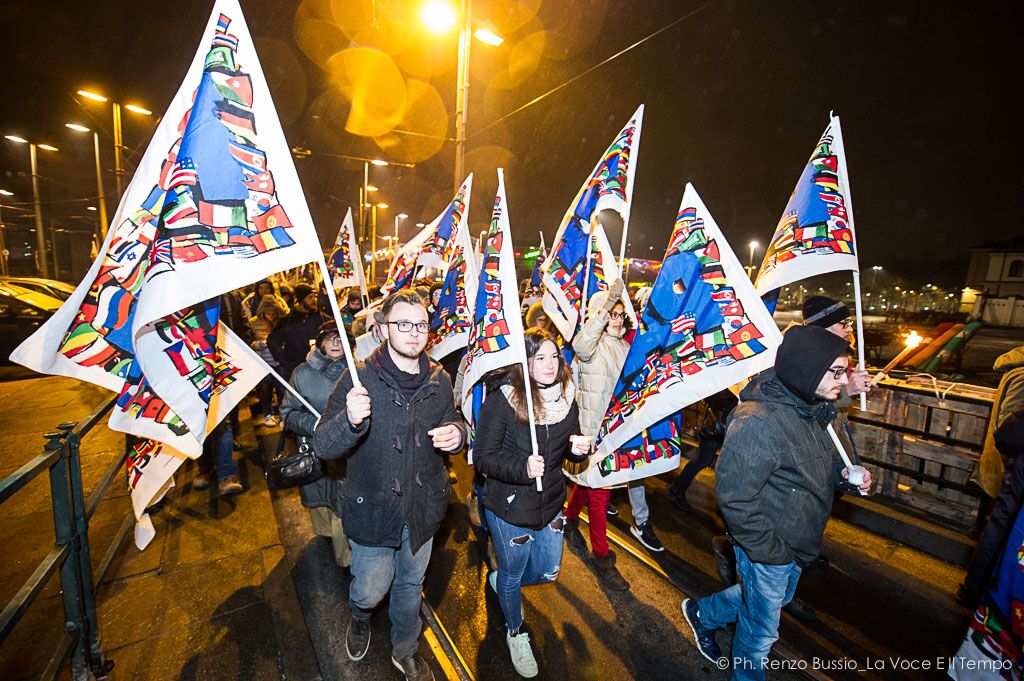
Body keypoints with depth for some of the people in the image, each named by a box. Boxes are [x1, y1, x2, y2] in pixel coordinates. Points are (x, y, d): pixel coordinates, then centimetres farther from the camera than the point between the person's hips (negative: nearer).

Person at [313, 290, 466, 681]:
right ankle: (360, 618, 56)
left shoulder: (439, 380, -7)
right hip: (374, 508, -3)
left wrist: (457, 432, -16)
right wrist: (350, 420, -41)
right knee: (371, 589, 17)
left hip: (422, 508, 3)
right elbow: (322, 447, -19)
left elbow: (451, 423, 9)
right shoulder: (360, 378, -19)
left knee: (411, 583, 24)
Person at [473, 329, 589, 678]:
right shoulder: (501, 401, -23)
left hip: (550, 504, 5)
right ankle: (515, 632, 53)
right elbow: (484, 457, -20)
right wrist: (522, 467, -35)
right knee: (513, 575, 19)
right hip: (508, 508, -4)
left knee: (547, 572, 21)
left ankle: (500, 580, 54)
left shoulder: (567, 397, -6)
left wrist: (579, 449, -15)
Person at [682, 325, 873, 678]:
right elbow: (734, 497, -30)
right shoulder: (757, 422, -35)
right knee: (761, 630, 15)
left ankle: (702, 613, 51)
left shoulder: (806, 407, -4)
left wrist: (842, 473, -6)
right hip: (768, 550, -9)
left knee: (779, 597, 32)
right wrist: (770, 551, -20)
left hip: (797, 544, 9)